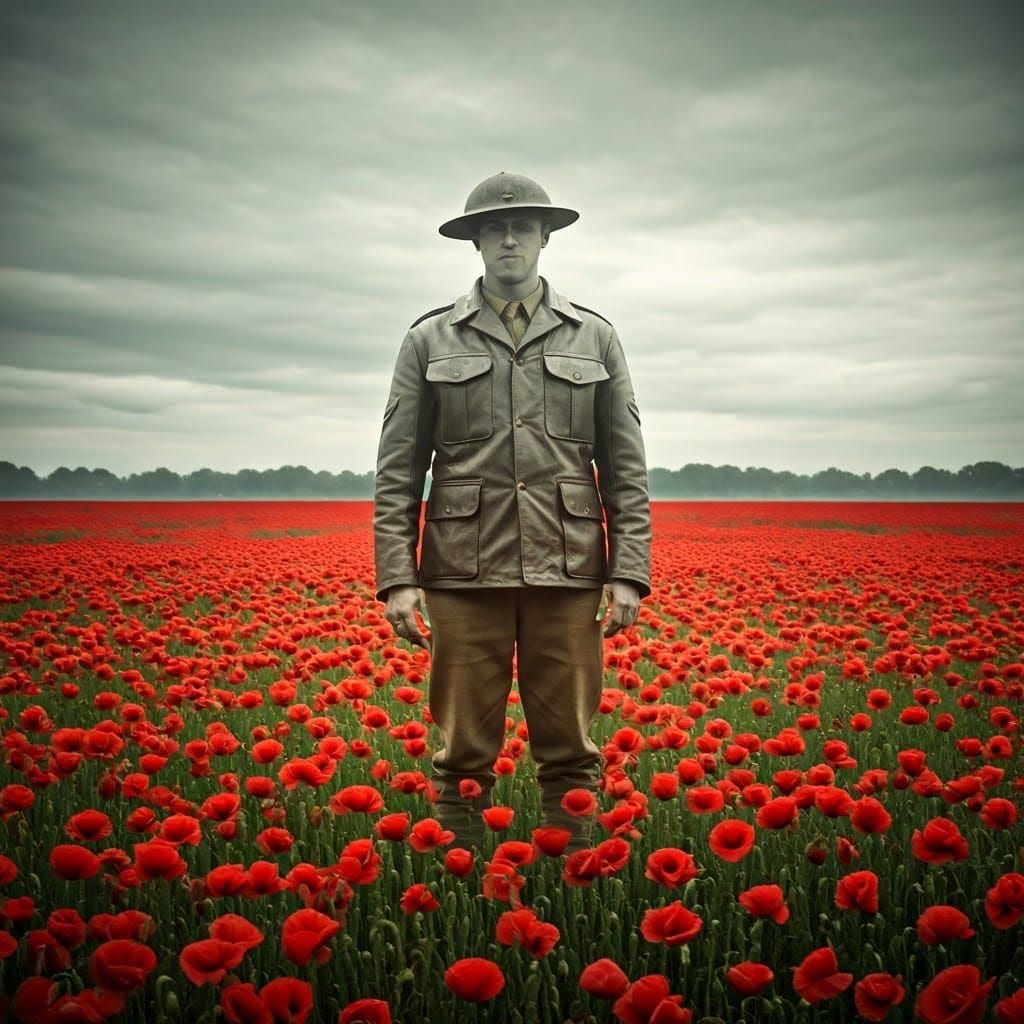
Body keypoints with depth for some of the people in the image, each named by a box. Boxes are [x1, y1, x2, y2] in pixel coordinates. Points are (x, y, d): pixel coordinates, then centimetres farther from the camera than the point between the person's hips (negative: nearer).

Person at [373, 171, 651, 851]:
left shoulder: (596, 337, 11)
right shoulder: (431, 340, 8)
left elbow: (626, 468, 8)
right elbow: (398, 469, 4)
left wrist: (630, 573, -2)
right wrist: (397, 577, -5)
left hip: (567, 568, 1)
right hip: (467, 568, 0)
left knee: (570, 747, 6)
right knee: (465, 750, 4)